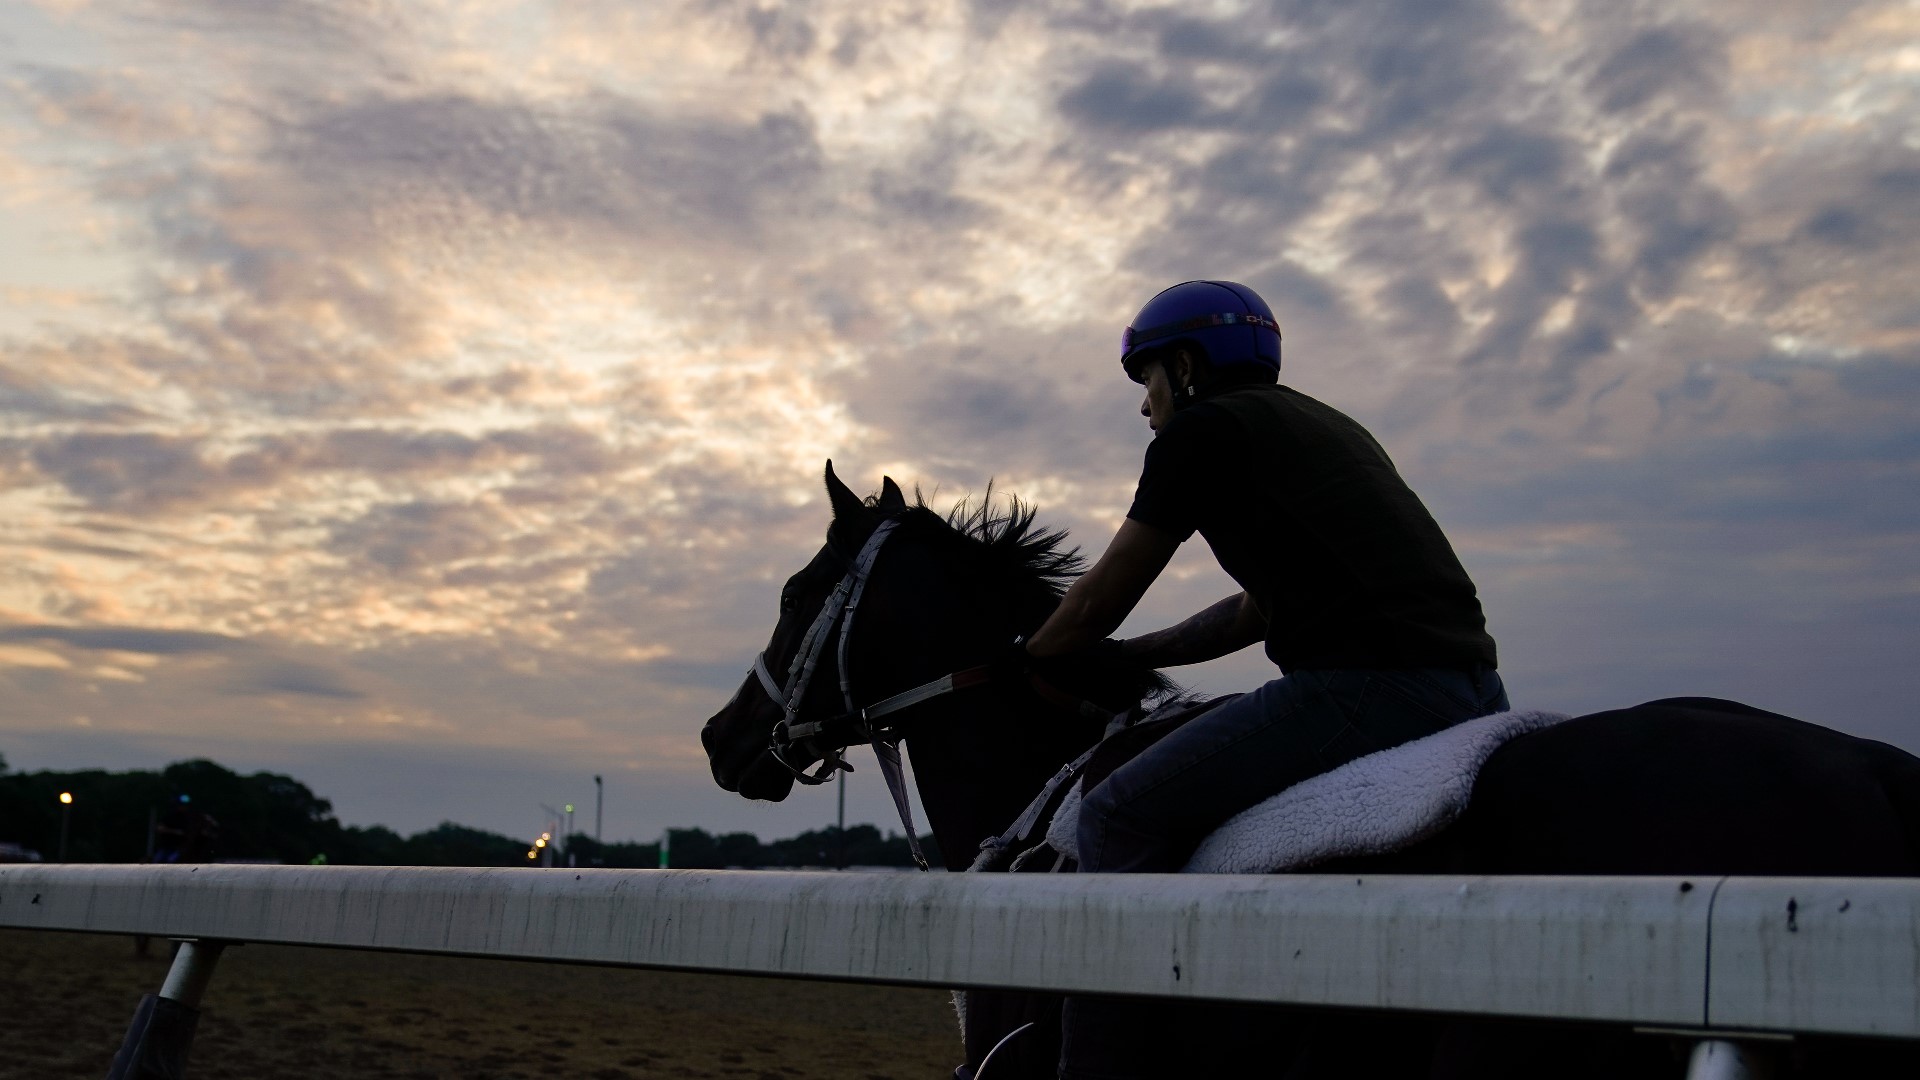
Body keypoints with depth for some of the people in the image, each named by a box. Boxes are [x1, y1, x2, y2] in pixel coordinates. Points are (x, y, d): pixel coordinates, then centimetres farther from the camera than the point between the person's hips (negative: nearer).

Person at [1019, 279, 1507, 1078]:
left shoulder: (1202, 428, 4)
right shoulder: (1328, 427, 30)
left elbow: (1101, 600, 8)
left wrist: (1021, 665, 26)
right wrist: (1117, 660, 37)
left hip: (1370, 685, -9)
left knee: (1120, 817, -6)